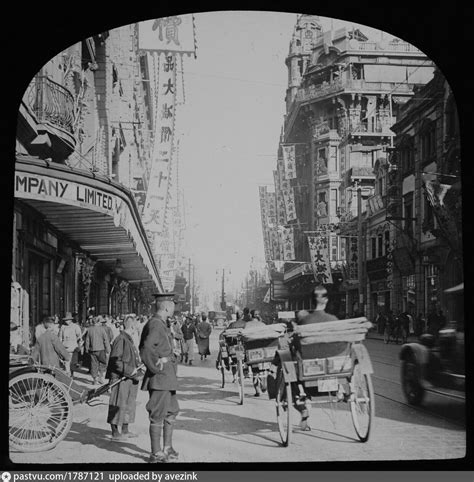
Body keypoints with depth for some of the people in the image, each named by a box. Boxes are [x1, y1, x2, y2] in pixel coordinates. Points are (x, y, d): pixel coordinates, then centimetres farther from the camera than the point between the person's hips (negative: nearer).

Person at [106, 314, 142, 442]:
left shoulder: (129, 340, 13)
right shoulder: (121, 340, -17)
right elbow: (115, 361, -22)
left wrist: (138, 367, 13)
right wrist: (130, 370, -20)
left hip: (129, 379, 10)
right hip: (120, 379, -10)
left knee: (128, 404, 16)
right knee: (118, 406, -3)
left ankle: (125, 431, 26)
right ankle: (115, 433, 4)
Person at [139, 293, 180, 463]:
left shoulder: (161, 324, 14)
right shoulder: (155, 324, -19)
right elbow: (146, 349, -29)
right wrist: (156, 368, -20)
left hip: (168, 378, 11)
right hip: (159, 379, -11)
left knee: (172, 411, 19)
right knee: (158, 416, -2)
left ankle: (167, 449, 30)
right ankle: (156, 454, 6)